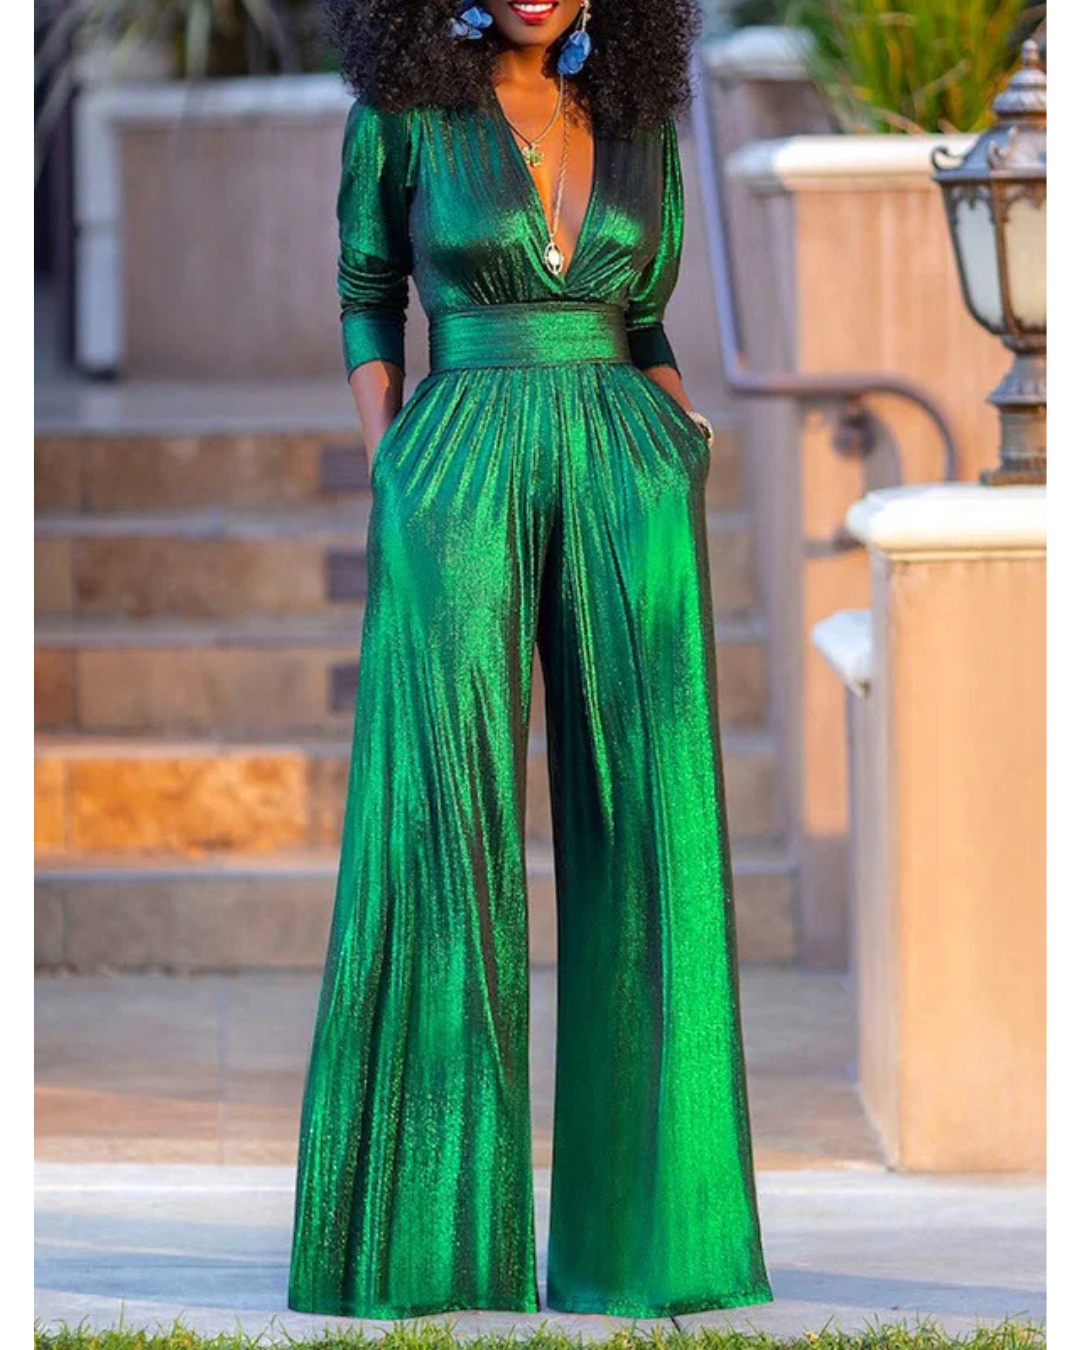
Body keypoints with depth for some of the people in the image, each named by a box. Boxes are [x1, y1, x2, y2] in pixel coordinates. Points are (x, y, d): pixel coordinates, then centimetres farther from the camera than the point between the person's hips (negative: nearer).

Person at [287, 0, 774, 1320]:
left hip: (623, 479, 2)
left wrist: (686, 452, 2)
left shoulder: (640, 123, 10)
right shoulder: (403, 108, 3)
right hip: (462, 481, -2)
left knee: (643, 833, -1)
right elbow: (367, 296, 11)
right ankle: (426, 1222, 2)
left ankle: (640, 1212, 5)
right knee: (443, 831, -6)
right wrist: (390, 481, 0)